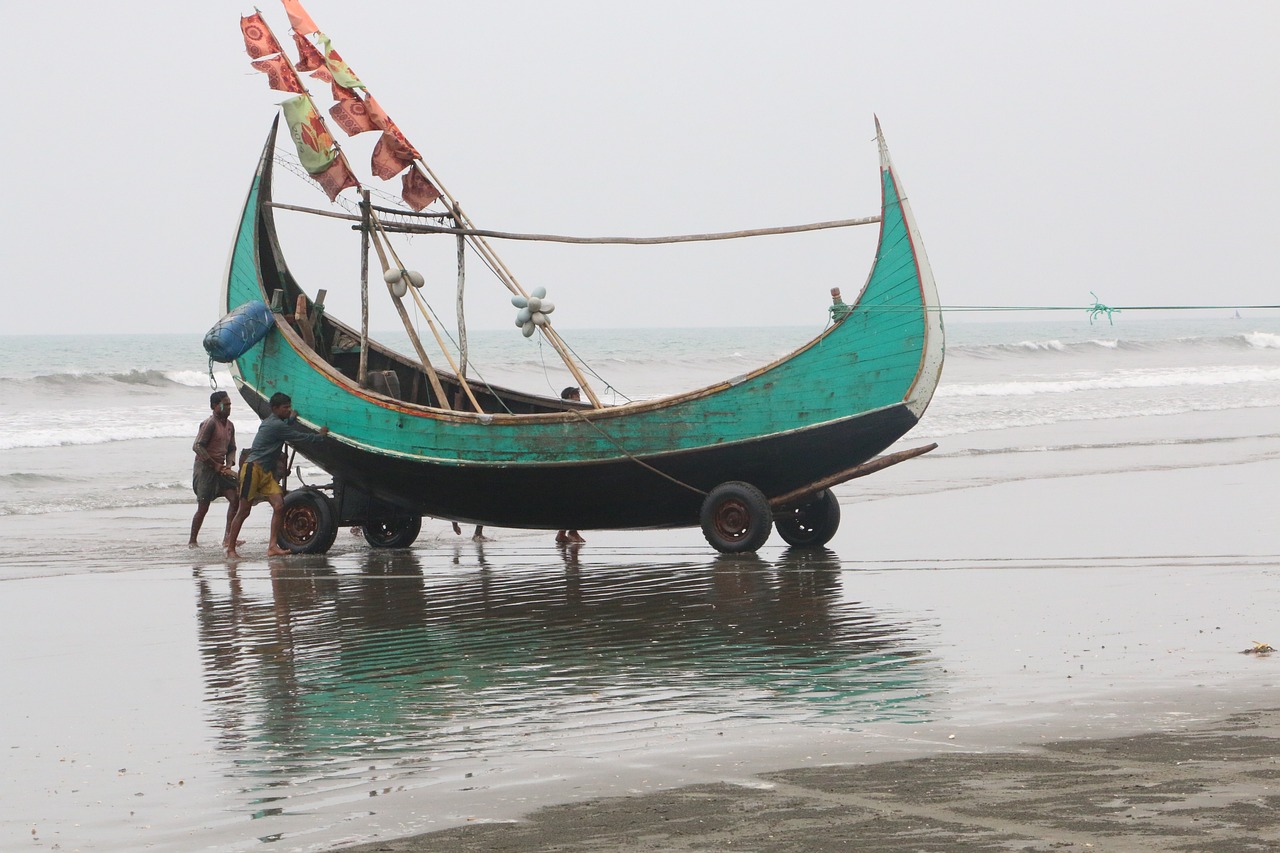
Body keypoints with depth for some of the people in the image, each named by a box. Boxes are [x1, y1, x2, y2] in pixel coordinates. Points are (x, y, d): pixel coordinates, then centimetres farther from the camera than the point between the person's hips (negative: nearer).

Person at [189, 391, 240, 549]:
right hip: (204, 468, -7)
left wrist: (228, 466, -2)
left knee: (235, 498, -7)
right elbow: (197, 447, -19)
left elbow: (231, 449, 18)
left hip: (220, 469, 7)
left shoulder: (229, 425, 12)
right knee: (203, 507, -6)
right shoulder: (210, 423, -13)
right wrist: (216, 465, -19)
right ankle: (192, 541, 7)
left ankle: (227, 538, -5)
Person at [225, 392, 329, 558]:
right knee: (244, 511, -6)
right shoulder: (276, 425, -12)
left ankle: (273, 546, -12)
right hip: (253, 468, -10)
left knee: (279, 506, -7)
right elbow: (299, 437, -7)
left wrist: (292, 418, 21)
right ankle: (230, 548, 0)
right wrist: (320, 436, 6)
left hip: (267, 473, 10)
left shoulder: (270, 422, 18)